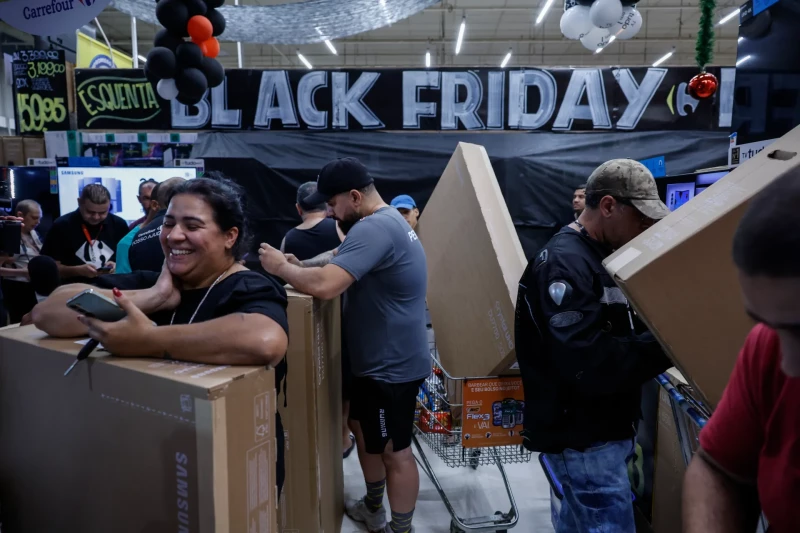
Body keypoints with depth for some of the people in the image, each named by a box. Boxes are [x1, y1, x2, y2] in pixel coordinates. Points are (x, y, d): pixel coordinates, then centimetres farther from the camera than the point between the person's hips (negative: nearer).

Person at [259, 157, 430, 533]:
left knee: (394, 450, 5)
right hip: (378, 359, 11)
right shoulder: (384, 221, 10)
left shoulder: (373, 228, -26)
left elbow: (325, 286, -36)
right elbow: (339, 260, 16)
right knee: (363, 430, 24)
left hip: (392, 366, -11)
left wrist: (281, 267, -18)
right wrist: (298, 266, -1)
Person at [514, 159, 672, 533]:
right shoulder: (564, 265, -21)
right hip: (585, 440, -9)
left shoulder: (603, 257, 11)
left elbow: (621, 333, 12)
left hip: (604, 430, 9)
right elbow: (588, 365, -31)